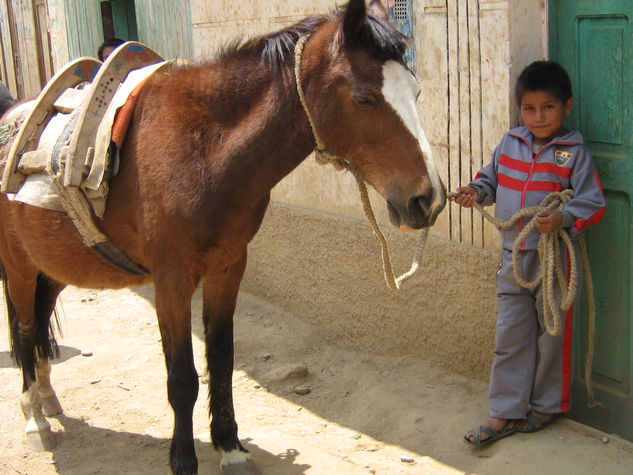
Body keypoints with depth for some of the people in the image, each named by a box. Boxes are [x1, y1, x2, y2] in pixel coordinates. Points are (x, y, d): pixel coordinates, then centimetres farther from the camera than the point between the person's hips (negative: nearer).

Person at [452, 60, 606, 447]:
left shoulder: (574, 154, -9)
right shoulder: (510, 144, 6)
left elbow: (594, 204, -10)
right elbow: (493, 178, 21)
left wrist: (563, 218, -27)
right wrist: (477, 191, 0)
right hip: (513, 256, 5)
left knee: (552, 334, 9)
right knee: (510, 335, 9)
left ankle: (547, 406, 27)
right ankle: (506, 411, 19)